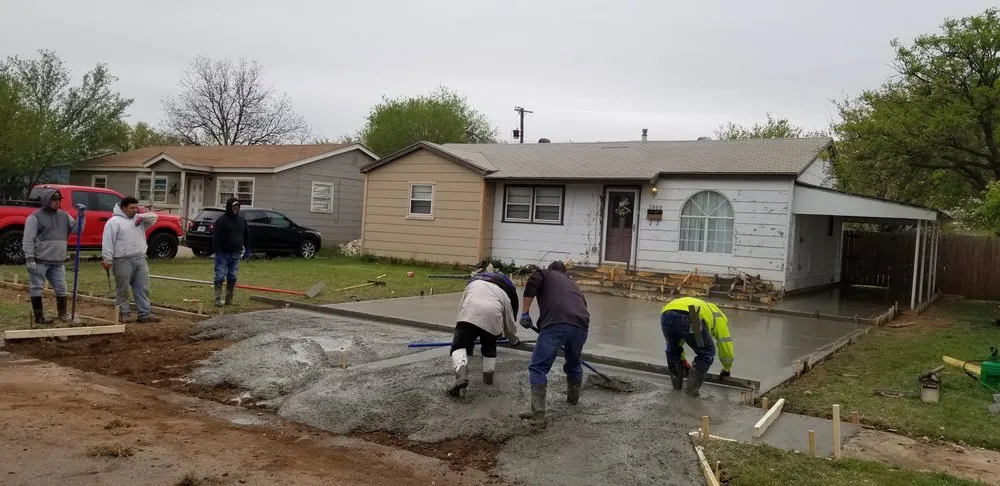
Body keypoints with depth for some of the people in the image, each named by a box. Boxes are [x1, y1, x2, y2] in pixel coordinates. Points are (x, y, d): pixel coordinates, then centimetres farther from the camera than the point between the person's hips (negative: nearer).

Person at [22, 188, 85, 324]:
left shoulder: (64, 216, 11)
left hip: (58, 262, 5)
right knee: (36, 288, 1)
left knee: (61, 288, 10)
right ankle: (39, 316, 7)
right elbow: (28, 240, -10)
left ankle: (63, 313, 22)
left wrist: (81, 216, -1)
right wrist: (30, 259, -17)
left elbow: (76, 229, 13)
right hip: (39, 261, -5)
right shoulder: (35, 217, -7)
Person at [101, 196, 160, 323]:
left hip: (140, 259, 6)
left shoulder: (139, 219, 16)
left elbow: (153, 217, 17)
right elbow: (108, 241, -11)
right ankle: (124, 313, 13)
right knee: (123, 289, 3)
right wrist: (107, 259, -19)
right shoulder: (114, 221, -5)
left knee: (142, 288, 5)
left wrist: (142, 217, -2)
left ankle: (144, 314, 8)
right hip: (123, 261, -6)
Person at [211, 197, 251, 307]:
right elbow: (215, 237, -13)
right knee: (220, 277, -5)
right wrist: (217, 252, -18)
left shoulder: (242, 221, 11)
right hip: (223, 254, -5)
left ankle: (229, 299, 16)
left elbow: (246, 236, 18)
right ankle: (218, 299, -1)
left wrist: (247, 249, 13)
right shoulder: (221, 220, -8)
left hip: (236, 254, 6)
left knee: (232, 277, 8)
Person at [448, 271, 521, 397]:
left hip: (470, 312, -1)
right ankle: (488, 377, 31)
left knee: (459, 345, 4)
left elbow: (461, 305, 41)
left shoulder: (473, 281, 41)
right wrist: (514, 340, 65)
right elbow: (509, 320, 46)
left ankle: (461, 375, -19)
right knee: (489, 348, 27)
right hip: (492, 315, 2)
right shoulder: (504, 293, 38)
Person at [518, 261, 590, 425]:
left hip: (556, 324, -5)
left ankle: (538, 414, -7)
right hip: (581, 326, 5)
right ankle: (573, 397, 50)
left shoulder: (545, 274, 24)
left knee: (538, 368, 1)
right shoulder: (573, 284, 38)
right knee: (574, 364, 30)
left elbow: (532, 284, 0)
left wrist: (525, 313, 1)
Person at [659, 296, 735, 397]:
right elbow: (725, 346, 39)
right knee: (706, 353, 21)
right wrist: (727, 369, 56)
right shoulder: (718, 316, 37)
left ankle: (676, 383, 37)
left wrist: (683, 362, 68)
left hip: (666, 316, 5)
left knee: (672, 349, 35)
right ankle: (692, 388, 18)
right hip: (690, 320, -4)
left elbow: (676, 340, 56)